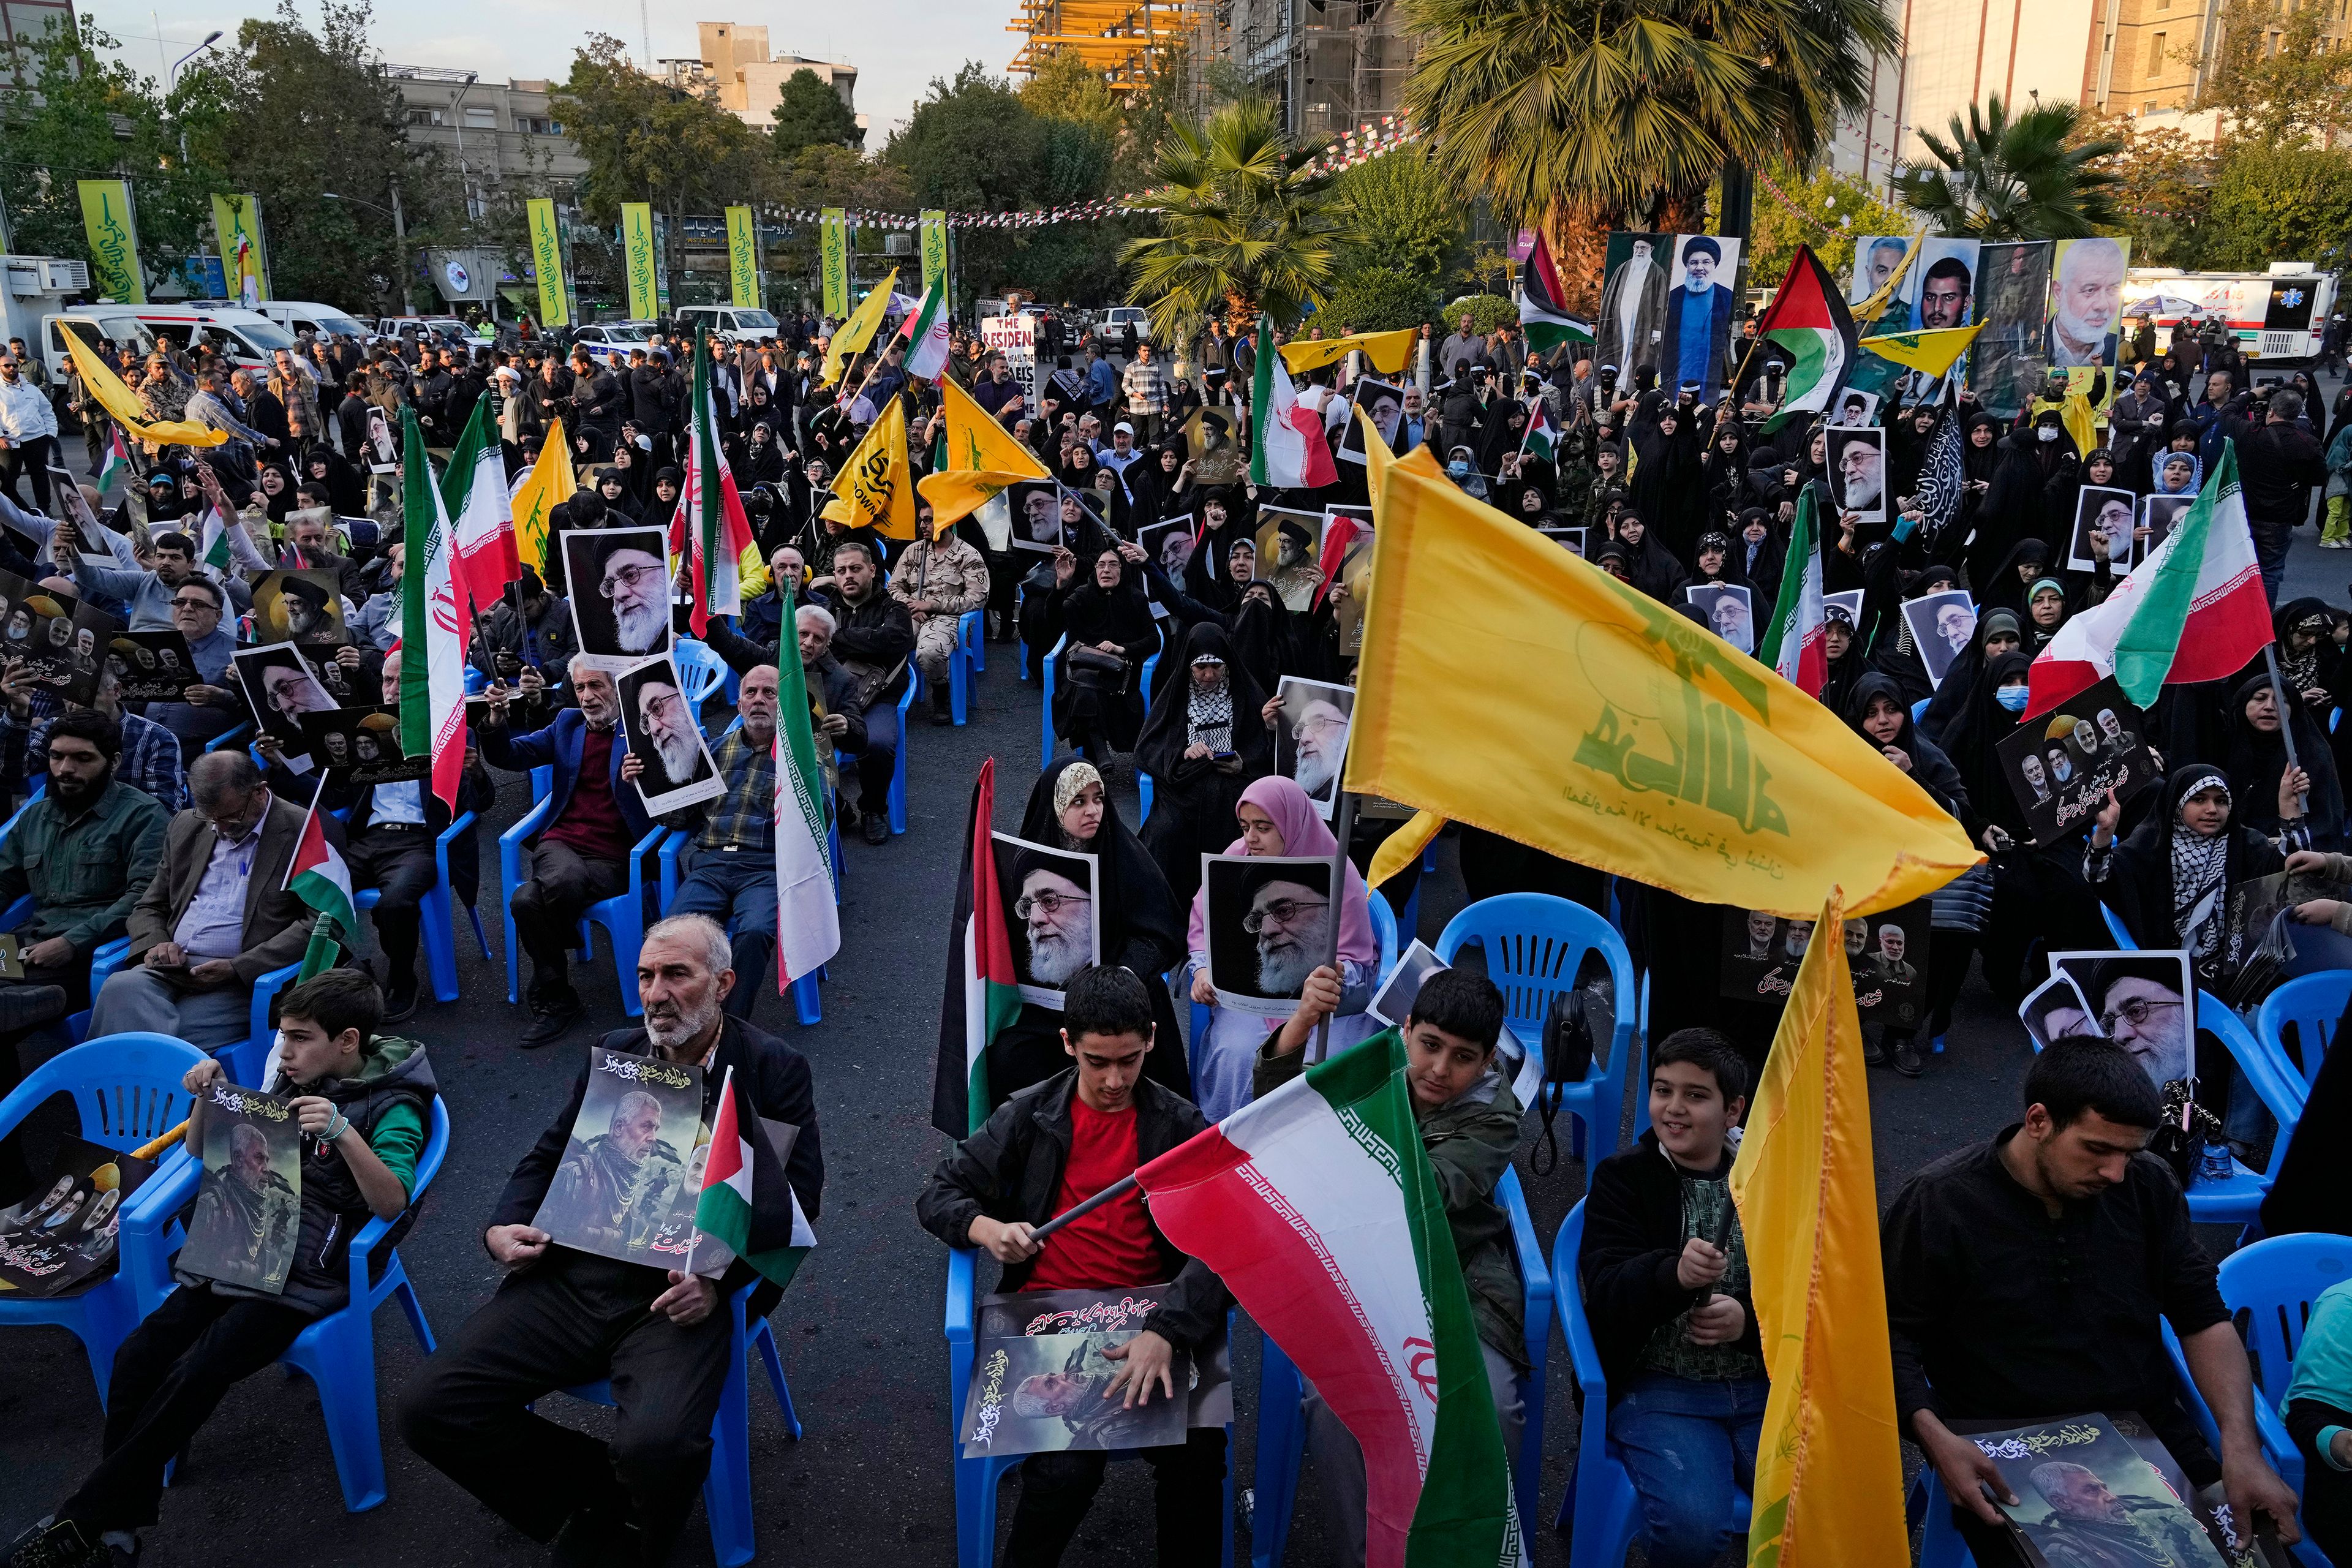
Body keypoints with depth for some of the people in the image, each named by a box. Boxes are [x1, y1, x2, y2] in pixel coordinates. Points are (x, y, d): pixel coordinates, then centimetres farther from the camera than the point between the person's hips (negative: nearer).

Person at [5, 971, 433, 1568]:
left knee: (191, 1379, -20)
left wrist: (342, 1132, -35)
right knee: (138, 1356, -14)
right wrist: (209, 1097, 1)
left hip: (305, 1274, -6)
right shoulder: (287, 1078, 11)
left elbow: (391, 1202, -21)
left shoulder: (391, 1105, -8)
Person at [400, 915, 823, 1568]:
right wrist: (503, 1229, 0)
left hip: (682, 1293, -5)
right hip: (576, 1274, 5)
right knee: (430, 1407, -10)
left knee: (655, 1446, -31)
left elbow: (796, 1200, -3)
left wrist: (720, 1281, -18)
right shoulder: (612, 1053, 16)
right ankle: (602, 1492, 9)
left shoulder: (775, 1069, 1)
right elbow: (548, 1156, 21)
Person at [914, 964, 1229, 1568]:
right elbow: (936, 1194, 11)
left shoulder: (1182, 1126, 2)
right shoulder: (1028, 1116, 5)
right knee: (1068, 1466, -25)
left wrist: (1165, 1330, -28)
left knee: (1200, 1452, -25)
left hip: (1150, 1321, 0)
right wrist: (983, 1228, -13)